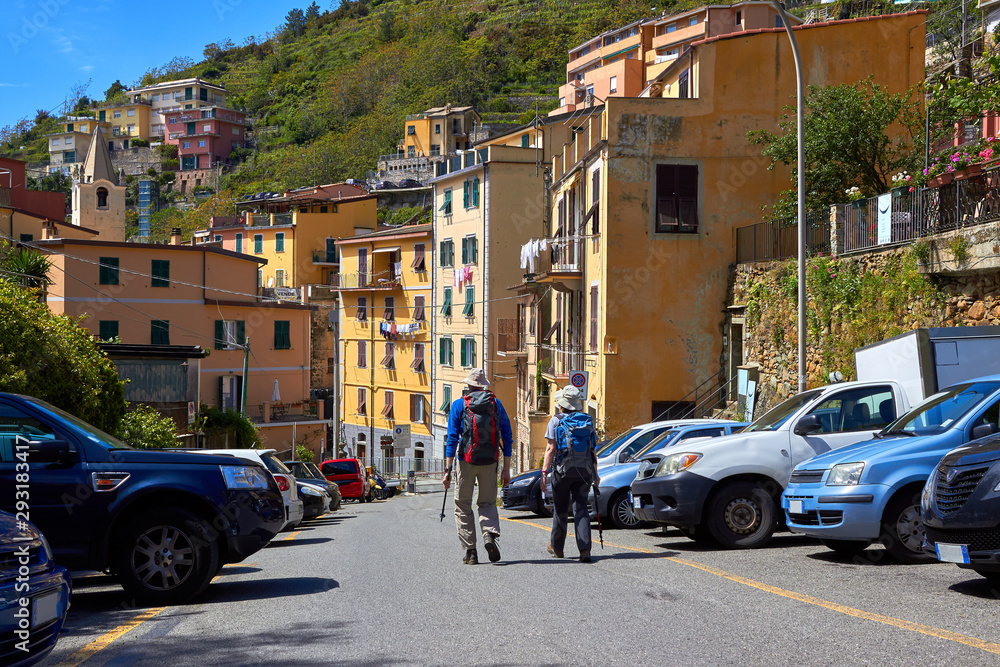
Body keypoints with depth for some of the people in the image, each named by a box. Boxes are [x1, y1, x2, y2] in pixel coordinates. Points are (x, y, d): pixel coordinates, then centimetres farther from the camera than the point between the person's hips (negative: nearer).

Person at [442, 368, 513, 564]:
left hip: (466, 461, -2)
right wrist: (506, 469, 8)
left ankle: (470, 551, 5)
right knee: (488, 502, 15)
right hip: (490, 461, 2)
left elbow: (452, 438, -7)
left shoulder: (459, 405, -1)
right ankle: (490, 535, -13)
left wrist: (448, 470, -6)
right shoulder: (496, 404, 6)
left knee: (463, 506, 10)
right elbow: (507, 437, 4)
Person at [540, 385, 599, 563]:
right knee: (581, 508, 1)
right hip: (584, 470, 3)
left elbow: (551, 449, -10)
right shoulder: (587, 420, 9)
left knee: (561, 510, 11)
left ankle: (556, 547, 27)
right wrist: (595, 474, 18)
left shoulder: (556, 421, -3)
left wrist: (544, 472, -9)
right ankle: (585, 550, -12)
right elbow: (593, 450, 11)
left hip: (562, 470, -3)